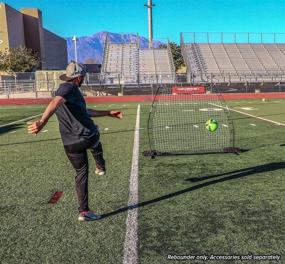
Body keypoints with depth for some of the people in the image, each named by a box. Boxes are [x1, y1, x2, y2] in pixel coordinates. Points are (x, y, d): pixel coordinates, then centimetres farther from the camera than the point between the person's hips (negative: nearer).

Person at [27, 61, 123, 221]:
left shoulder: (65, 89, 20)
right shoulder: (70, 87, -9)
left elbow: (85, 111, 27)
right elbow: (55, 103, -30)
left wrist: (109, 113, 30)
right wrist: (42, 122, -44)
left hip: (71, 144, 8)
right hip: (88, 136, -8)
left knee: (81, 173, 18)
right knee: (96, 144, 30)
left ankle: (84, 211, 23)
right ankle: (101, 167, 52)